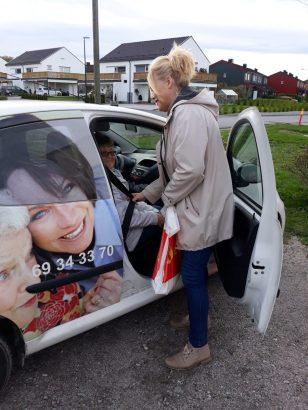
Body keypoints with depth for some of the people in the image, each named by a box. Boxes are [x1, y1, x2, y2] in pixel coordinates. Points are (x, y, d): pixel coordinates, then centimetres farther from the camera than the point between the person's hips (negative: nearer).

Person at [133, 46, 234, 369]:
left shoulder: (188, 114, -21)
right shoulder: (185, 111, 13)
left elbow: (190, 171, -28)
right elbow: (175, 168, 16)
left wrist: (166, 197, -11)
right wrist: (148, 193, 13)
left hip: (202, 210, -10)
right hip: (200, 207, 10)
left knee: (192, 275, 1)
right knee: (195, 270, 22)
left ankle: (198, 346, 17)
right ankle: (196, 317, 43)